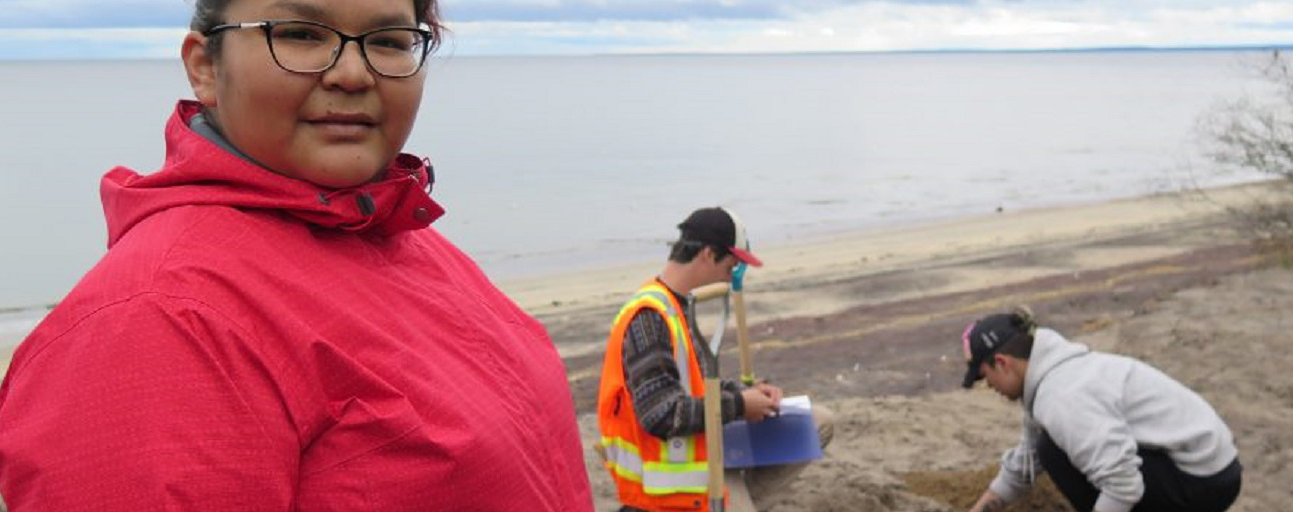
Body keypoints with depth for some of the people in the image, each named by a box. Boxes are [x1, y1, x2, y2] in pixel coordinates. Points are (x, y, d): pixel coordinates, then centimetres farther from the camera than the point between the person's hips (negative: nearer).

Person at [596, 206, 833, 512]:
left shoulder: (680, 304, 6)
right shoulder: (649, 317, -24)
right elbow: (660, 414, -28)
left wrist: (744, 393, -1)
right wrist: (738, 405, -17)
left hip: (707, 445, 10)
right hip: (677, 472, -9)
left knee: (818, 423, 11)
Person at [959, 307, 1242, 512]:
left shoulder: (1061, 396, -22)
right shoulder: (1052, 373, 10)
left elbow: (1122, 484, -30)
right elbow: (1024, 461, 23)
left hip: (1203, 483, -10)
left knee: (1057, 451, -13)